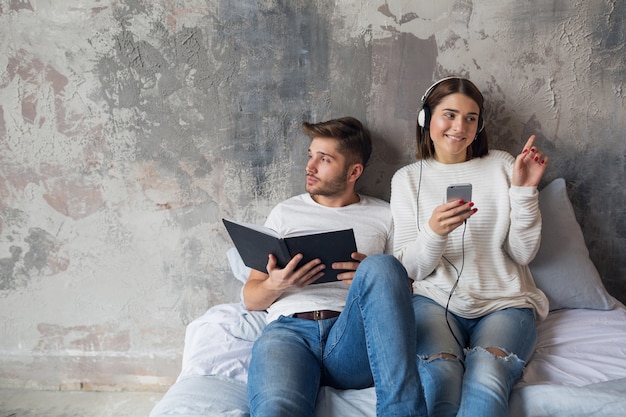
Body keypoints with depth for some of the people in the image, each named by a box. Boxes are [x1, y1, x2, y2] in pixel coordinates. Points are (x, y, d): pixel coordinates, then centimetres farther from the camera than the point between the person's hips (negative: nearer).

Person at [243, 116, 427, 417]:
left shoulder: (384, 217, 20)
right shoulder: (286, 213, 23)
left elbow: (409, 292, 15)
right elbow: (250, 298, 21)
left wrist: (374, 278, -8)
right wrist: (275, 285, -4)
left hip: (353, 335, 1)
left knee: (381, 267, -33)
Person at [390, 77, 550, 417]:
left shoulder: (502, 166, 10)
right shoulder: (407, 178, 10)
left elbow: (523, 253, 5)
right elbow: (411, 268, 2)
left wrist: (524, 190, -8)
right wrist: (434, 232, -18)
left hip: (504, 303, 1)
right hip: (436, 300, 0)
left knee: (486, 381, -32)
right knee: (440, 377, -32)